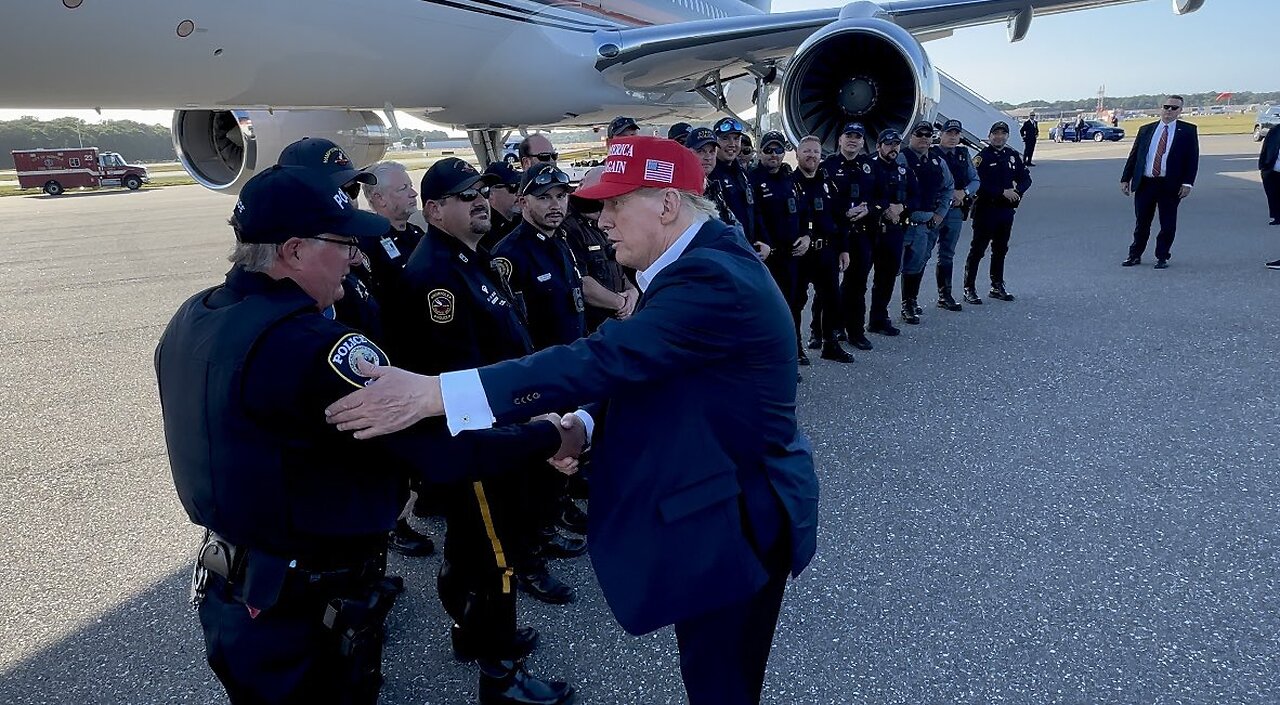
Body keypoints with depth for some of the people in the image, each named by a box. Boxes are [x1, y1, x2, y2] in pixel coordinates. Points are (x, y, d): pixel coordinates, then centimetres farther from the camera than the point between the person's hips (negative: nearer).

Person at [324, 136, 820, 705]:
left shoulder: (713, 277, -27)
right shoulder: (700, 261, 5)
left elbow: (605, 358, -34)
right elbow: (638, 369, 13)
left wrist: (431, 394, -35)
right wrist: (588, 421, -4)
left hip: (735, 519, -9)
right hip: (712, 502, 9)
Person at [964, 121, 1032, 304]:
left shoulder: (1014, 156, 9)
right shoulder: (982, 157, -8)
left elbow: (1026, 178, 10)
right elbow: (978, 184, -18)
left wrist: (1017, 191, -11)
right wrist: (1003, 192, -21)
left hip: (1007, 209, 6)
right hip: (985, 209, -6)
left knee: (1001, 249, 14)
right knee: (978, 249, -5)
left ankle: (997, 286, 25)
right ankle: (969, 288, -1)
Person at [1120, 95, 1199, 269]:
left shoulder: (1188, 131, 3)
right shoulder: (1146, 130, 11)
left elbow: (1193, 158, -1)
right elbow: (1133, 155, 12)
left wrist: (1187, 183, -11)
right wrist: (1125, 178, 5)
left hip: (1170, 185, -2)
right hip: (1144, 183, 2)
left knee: (1168, 225, 3)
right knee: (1141, 223, 8)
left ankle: (1162, 257, 16)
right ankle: (1135, 255, 20)